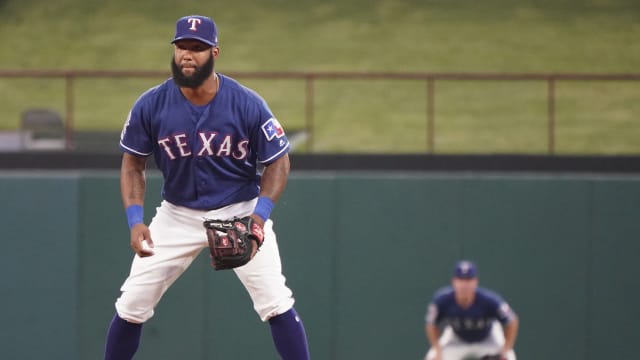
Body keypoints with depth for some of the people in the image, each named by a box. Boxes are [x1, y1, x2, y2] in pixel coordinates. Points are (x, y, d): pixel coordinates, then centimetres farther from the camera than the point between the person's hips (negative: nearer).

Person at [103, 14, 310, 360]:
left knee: (276, 303, -12)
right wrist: (135, 221, -14)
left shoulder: (247, 104, -18)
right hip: (177, 214, 2)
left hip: (240, 212, -2)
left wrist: (259, 216, -22)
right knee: (131, 305, 0)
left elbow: (277, 163, -7)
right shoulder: (150, 106, -14)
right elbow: (133, 165, -1)